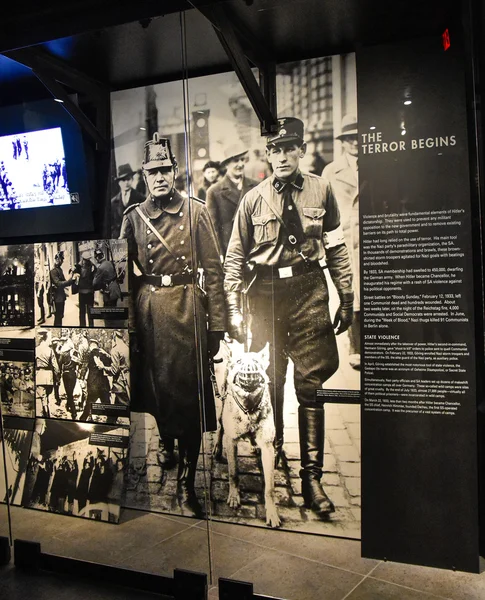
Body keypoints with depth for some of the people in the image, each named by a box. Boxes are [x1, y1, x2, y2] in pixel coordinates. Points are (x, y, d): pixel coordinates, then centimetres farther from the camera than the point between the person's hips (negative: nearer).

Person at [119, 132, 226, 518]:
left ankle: (186, 483, 9)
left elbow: (213, 271, -2)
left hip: (187, 307, -2)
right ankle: (166, 439, 45)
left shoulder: (196, 212, 0)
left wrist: (217, 325, -6)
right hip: (148, 309, 3)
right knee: (154, 383, 13)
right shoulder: (134, 217, 7)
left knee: (190, 391, -1)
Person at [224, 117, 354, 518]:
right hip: (265, 293, 1)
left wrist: (347, 299, 7)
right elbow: (235, 257, 7)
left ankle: (312, 476, 7)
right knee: (268, 382, 8)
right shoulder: (253, 199, 6)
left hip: (309, 293, -1)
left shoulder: (321, 190, 5)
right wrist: (233, 309, 1)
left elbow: (337, 248, 9)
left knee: (310, 383, -1)